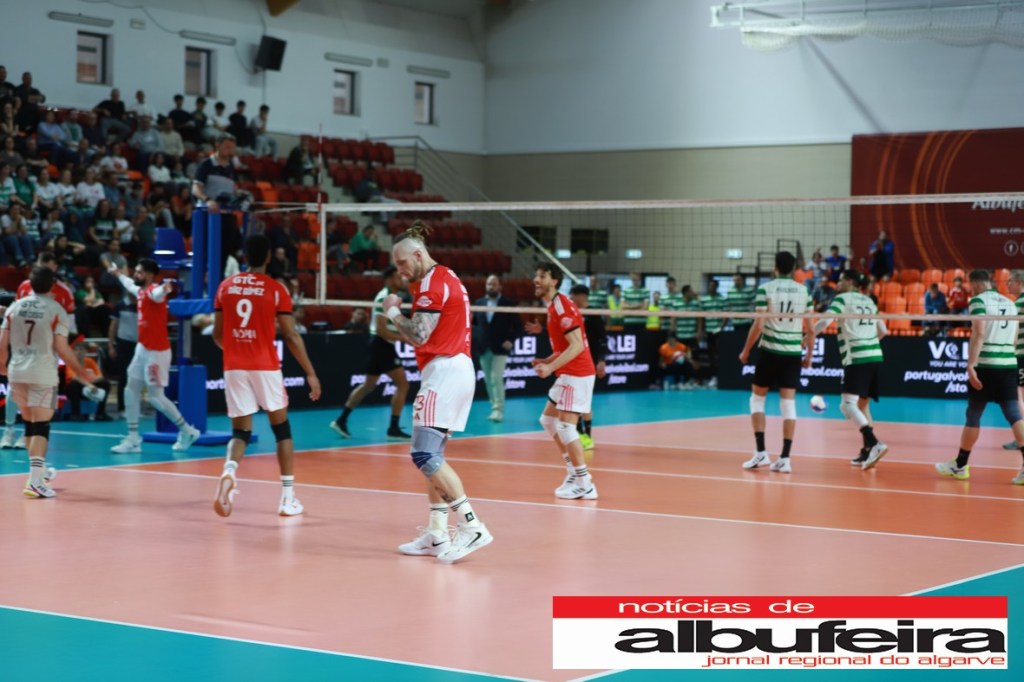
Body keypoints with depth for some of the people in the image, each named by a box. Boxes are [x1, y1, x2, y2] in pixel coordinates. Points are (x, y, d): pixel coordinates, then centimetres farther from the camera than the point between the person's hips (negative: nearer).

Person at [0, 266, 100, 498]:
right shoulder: (56, 310, -5)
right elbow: (62, 349, -9)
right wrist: (83, 375, 0)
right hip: (43, 374, -4)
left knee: (30, 423, 19)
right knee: (41, 426, -4)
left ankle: (39, 470, 33)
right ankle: (35, 481, -15)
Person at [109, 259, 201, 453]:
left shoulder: (154, 290, -18)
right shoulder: (141, 291, 11)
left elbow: (158, 293, -45)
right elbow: (130, 285, 37)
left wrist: (165, 289, -69)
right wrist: (118, 274, 55)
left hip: (156, 351, -10)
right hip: (143, 348, 10)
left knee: (155, 396, -5)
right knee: (131, 391, 8)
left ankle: (187, 431, 11)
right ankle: (133, 439, 13)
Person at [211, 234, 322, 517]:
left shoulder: (226, 286, 6)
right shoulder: (276, 289, -4)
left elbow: (217, 335, 10)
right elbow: (291, 336, -6)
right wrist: (311, 373, 1)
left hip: (234, 367, 2)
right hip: (265, 367, -2)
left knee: (241, 432, 8)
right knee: (281, 429, 13)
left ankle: (229, 471, -24)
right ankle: (288, 497, 11)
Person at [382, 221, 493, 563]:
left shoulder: (433, 283, -12)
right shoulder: (445, 278, 20)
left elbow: (417, 336, -17)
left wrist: (393, 311, -2)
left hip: (444, 370, -11)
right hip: (458, 369, 11)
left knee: (426, 455, -15)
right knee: (432, 455, 11)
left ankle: (472, 526, -21)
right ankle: (436, 535, 11)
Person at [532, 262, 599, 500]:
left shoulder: (562, 307, -16)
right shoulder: (553, 307, 14)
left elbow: (577, 345, -24)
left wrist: (551, 367, -29)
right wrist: (546, 361, 9)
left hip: (576, 375, -10)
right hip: (568, 375, 10)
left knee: (565, 426, -10)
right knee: (548, 420, 16)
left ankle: (584, 485, -5)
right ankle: (574, 470, 21)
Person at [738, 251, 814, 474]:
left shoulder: (766, 289, -5)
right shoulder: (804, 291, 4)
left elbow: (758, 325, -10)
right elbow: (809, 328, 5)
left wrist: (745, 351, 1)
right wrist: (809, 354, 18)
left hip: (770, 351, -2)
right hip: (793, 353, 2)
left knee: (757, 398, 11)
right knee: (788, 403, 3)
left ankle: (761, 452, 2)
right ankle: (785, 458, -1)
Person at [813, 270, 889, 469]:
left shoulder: (842, 299, -1)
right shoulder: (869, 301, 19)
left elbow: (824, 322, -13)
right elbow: (883, 331, 26)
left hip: (857, 359, -7)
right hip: (875, 357, 7)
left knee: (848, 404, -12)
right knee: (861, 405, 16)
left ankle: (874, 443, -29)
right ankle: (867, 452, 13)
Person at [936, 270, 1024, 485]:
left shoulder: (979, 301, -4)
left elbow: (979, 334, -15)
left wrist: (971, 366, -19)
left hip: (985, 365, -5)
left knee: (973, 415, 6)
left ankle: (960, 465, 17)